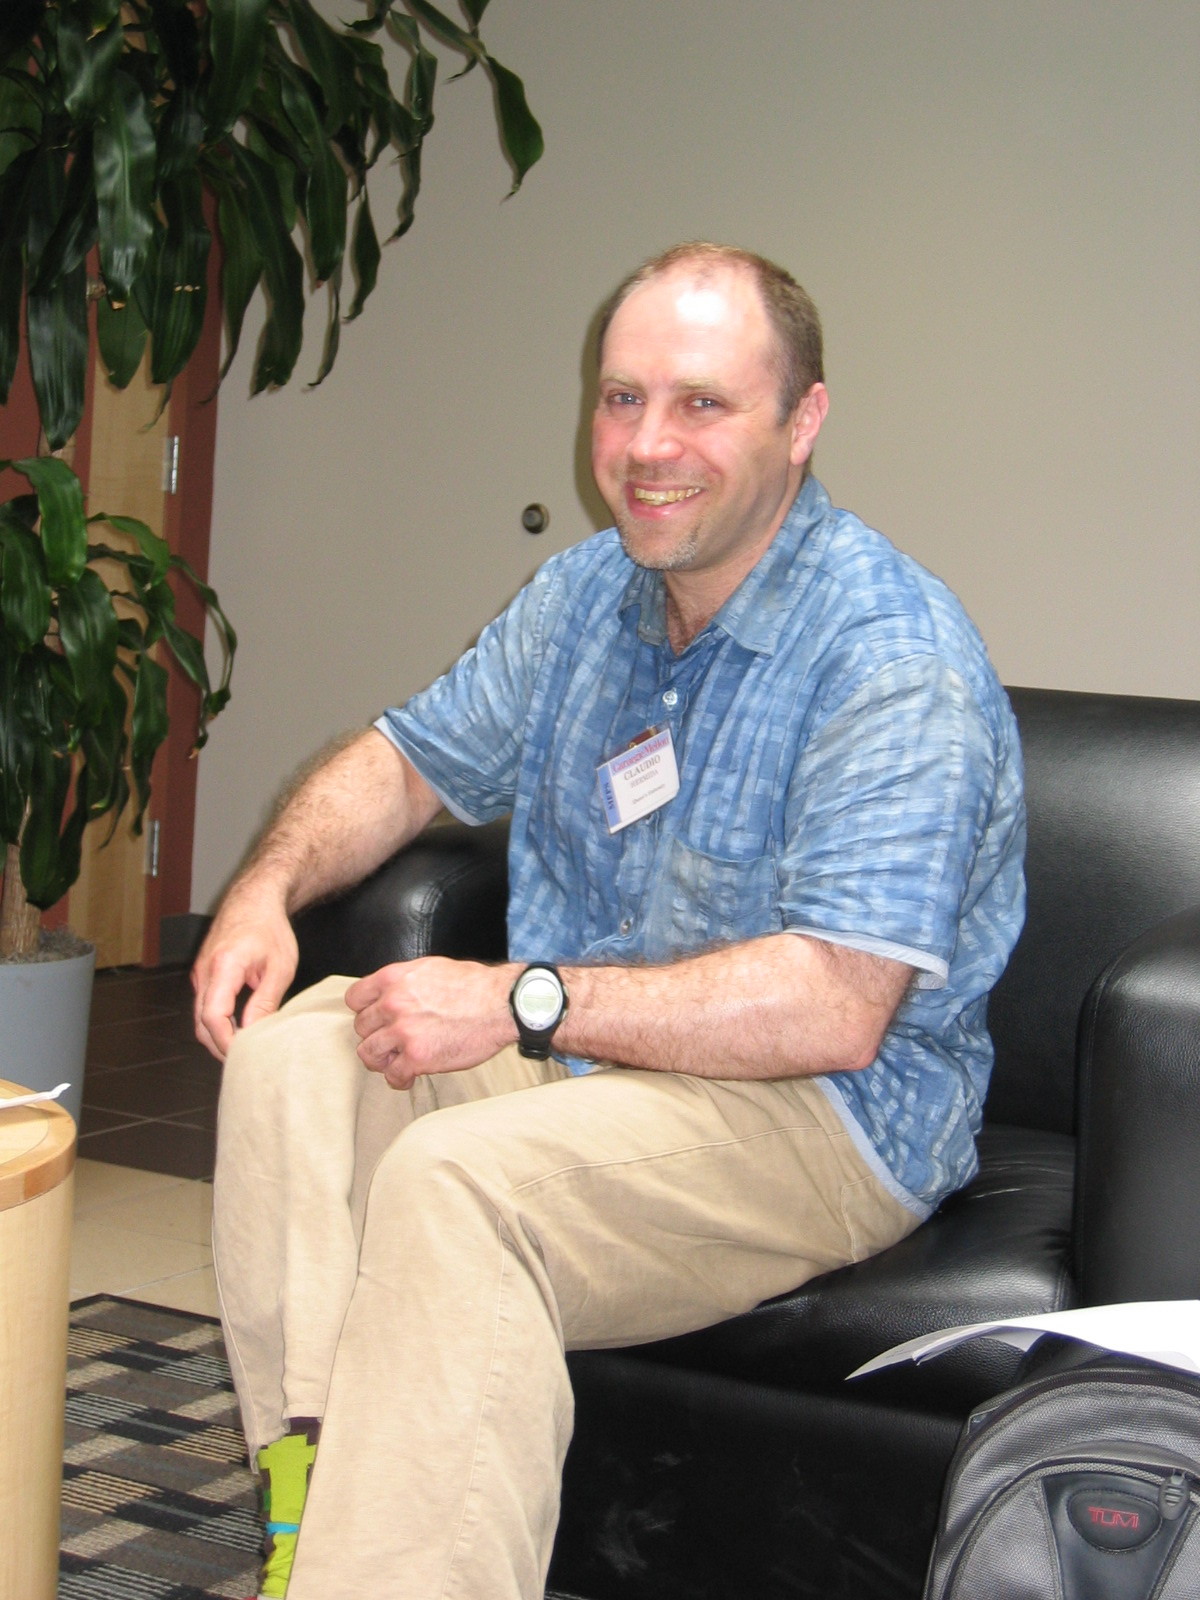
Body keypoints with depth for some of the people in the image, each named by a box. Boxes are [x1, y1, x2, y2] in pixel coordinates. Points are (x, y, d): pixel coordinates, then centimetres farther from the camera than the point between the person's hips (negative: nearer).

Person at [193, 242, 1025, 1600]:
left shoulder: (894, 656, -18)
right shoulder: (583, 594, 8)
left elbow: (836, 1010, -26)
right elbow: (413, 758, 20)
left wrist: (520, 1001, -26)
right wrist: (269, 884, -2)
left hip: (827, 1117, -7)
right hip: (575, 1057, 8)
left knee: (452, 1179, -32)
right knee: (292, 1045, -16)